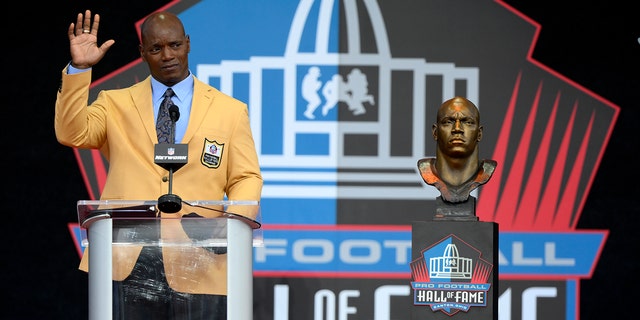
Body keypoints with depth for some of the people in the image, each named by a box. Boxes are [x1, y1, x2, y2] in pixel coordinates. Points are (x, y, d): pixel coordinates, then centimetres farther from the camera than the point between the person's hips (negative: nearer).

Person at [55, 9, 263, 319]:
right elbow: (72, 133, -4)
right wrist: (78, 69, -14)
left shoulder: (230, 111, 12)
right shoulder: (115, 104, 13)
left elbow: (247, 179, 8)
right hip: (126, 266, 0)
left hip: (195, 268, 0)